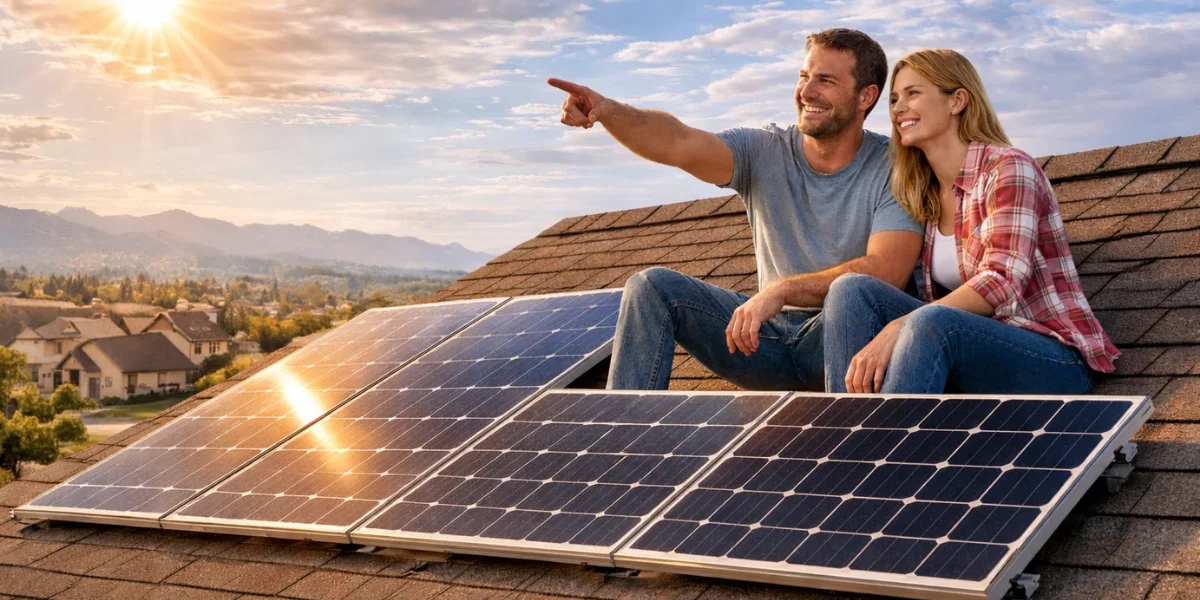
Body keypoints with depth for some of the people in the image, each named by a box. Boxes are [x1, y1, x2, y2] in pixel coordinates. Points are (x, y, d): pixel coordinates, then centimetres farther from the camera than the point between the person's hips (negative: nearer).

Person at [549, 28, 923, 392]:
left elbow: (886, 272, -23)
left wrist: (781, 289, -31)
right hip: (773, 336, 4)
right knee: (653, 286, -10)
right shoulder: (765, 152, 0)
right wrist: (609, 112, -36)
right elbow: (680, 144, -18)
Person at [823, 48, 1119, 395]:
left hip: (1054, 363, -6)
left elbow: (1001, 285, -23)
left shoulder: (1008, 170, -9)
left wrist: (896, 329, -32)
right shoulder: (925, 193, 13)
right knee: (851, 291, -13)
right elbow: (937, 302, 10)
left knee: (930, 324, -36)